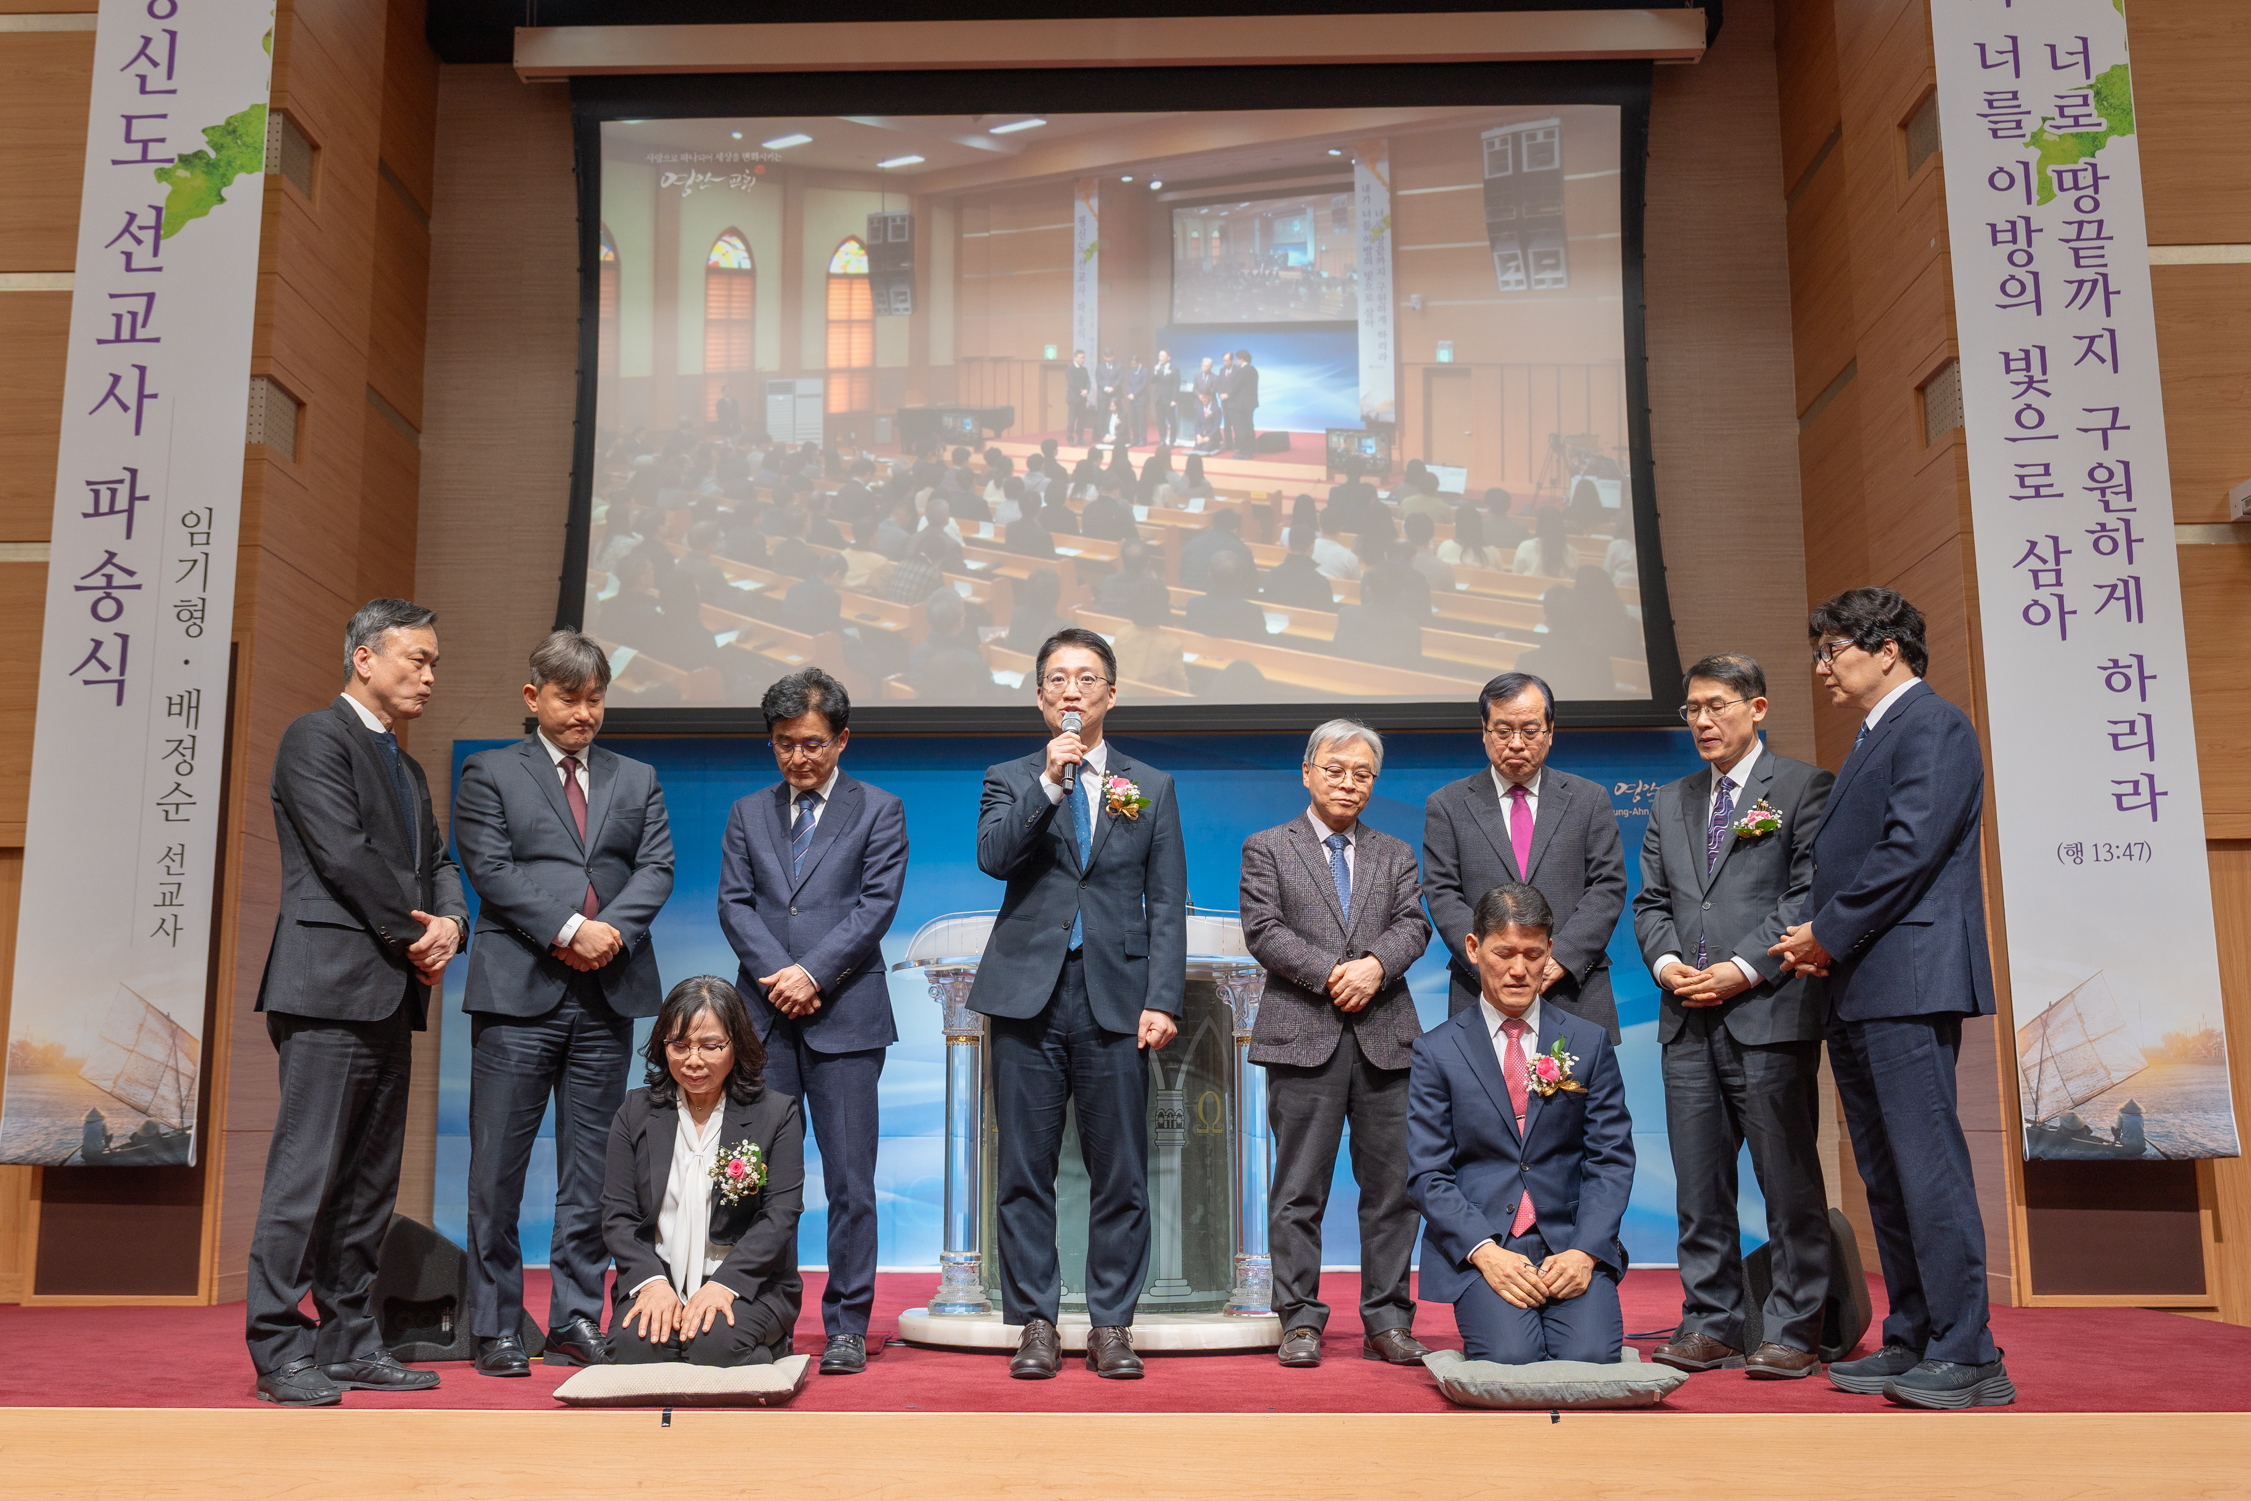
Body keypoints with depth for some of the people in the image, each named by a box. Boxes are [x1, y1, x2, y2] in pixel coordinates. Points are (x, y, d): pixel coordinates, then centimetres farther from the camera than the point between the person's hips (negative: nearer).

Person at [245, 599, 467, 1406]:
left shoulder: (408, 769, 23)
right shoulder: (316, 737, -4)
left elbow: (436, 861, 18)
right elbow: (344, 854, -14)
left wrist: (450, 923, -3)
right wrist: (414, 936, -9)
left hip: (390, 996, 9)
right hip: (331, 985, -9)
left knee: (370, 1183, 9)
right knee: (306, 1173, -7)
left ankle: (350, 1342, 15)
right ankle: (278, 1353, -1)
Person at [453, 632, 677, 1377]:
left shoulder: (637, 779, 17)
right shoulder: (490, 773, 7)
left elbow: (657, 868, 6)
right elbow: (492, 869, -5)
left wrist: (613, 931, -11)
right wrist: (569, 929, -14)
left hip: (609, 994, 3)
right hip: (519, 992, -3)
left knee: (592, 1169, 6)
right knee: (499, 1168, 0)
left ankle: (576, 1322, 14)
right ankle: (496, 1328, 9)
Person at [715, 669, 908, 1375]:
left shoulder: (879, 810, 7)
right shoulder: (748, 813, 16)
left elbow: (877, 905, -3)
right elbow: (734, 904, 7)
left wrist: (813, 973, -13)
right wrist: (779, 975, -8)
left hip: (844, 1016, -3)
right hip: (764, 1017, 3)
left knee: (849, 1180, -2)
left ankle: (847, 1329, 6)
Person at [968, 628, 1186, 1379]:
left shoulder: (1151, 787, 12)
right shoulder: (1009, 779, 11)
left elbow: (1167, 904, 7)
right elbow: (993, 856, -8)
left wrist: (1162, 999, -2)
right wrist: (1049, 783, -16)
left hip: (1115, 999, 0)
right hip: (1028, 994, 0)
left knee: (1120, 1175, 2)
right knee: (1026, 1171, 3)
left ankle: (1111, 1325, 13)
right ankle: (1036, 1322, 13)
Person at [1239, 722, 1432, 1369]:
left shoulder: (1396, 855, 19)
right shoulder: (1267, 848, 9)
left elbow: (1413, 925, 6)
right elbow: (1263, 930, -3)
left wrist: (1375, 965, -14)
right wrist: (1330, 975, -13)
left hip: (1386, 1037, 3)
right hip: (1303, 1035, -3)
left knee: (1392, 1185, 4)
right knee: (1300, 1189, -1)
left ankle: (1387, 1322, 13)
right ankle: (1301, 1322, 7)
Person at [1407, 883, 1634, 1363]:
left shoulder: (1589, 1042, 9)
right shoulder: (1437, 1051, 4)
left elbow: (1612, 1158, 5)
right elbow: (1427, 1174, 0)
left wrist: (1585, 1252, -11)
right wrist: (1486, 1252, -16)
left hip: (1572, 1245, 2)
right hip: (1477, 1247, -1)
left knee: (1591, 1357, -23)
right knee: (1512, 1358, -25)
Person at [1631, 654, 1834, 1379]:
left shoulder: (1804, 787, 2)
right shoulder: (1671, 802, 19)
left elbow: (1810, 894, -6)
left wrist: (1743, 969, -14)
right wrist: (1666, 963, -1)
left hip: (1768, 1012, -5)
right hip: (1687, 1019, 6)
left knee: (1789, 1181, -1)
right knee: (1699, 1182, 8)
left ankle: (1792, 1332, 8)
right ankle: (1709, 1325, 16)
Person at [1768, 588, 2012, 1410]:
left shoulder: (1933, 725, -6)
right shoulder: (1873, 738, 23)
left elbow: (1912, 850, -17)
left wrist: (1830, 931, -11)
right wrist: (1821, 940, 4)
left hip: (1908, 979, -10)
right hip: (1856, 988, 10)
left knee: (1926, 1164, -9)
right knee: (1886, 1176, 11)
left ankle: (1967, 1357, -3)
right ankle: (1911, 1342, 18)